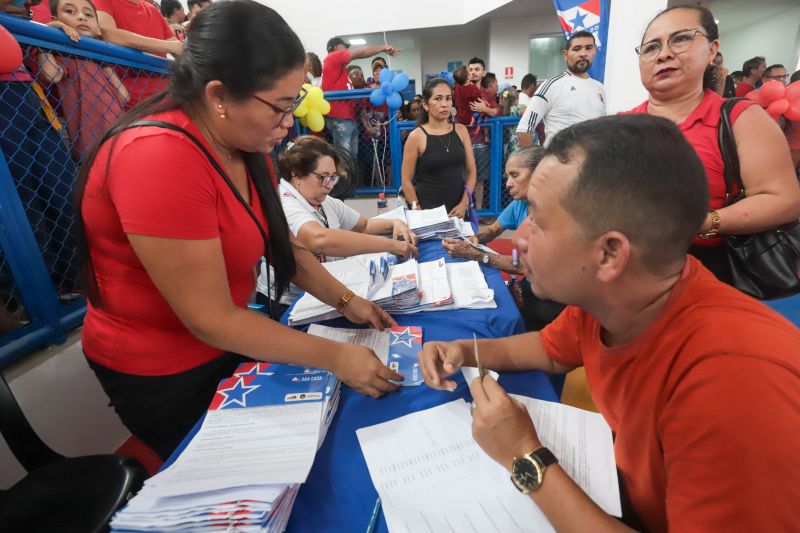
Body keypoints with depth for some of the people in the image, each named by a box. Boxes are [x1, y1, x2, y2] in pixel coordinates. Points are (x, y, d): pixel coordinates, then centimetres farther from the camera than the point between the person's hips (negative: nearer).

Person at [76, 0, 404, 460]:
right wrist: (334, 356, -26)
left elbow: (282, 244, 1)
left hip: (227, 344, 7)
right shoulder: (160, 158, -32)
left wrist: (346, 301, -8)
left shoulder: (246, 145, -5)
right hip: (163, 372, -7)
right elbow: (209, 319, -30)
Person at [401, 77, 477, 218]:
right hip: (429, 210, -3)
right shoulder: (416, 136, -7)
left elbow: (471, 172, 5)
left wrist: (464, 203, -6)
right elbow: (406, 181, -6)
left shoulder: (460, 130, 4)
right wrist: (420, 213, -13)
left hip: (458, 209, 3)